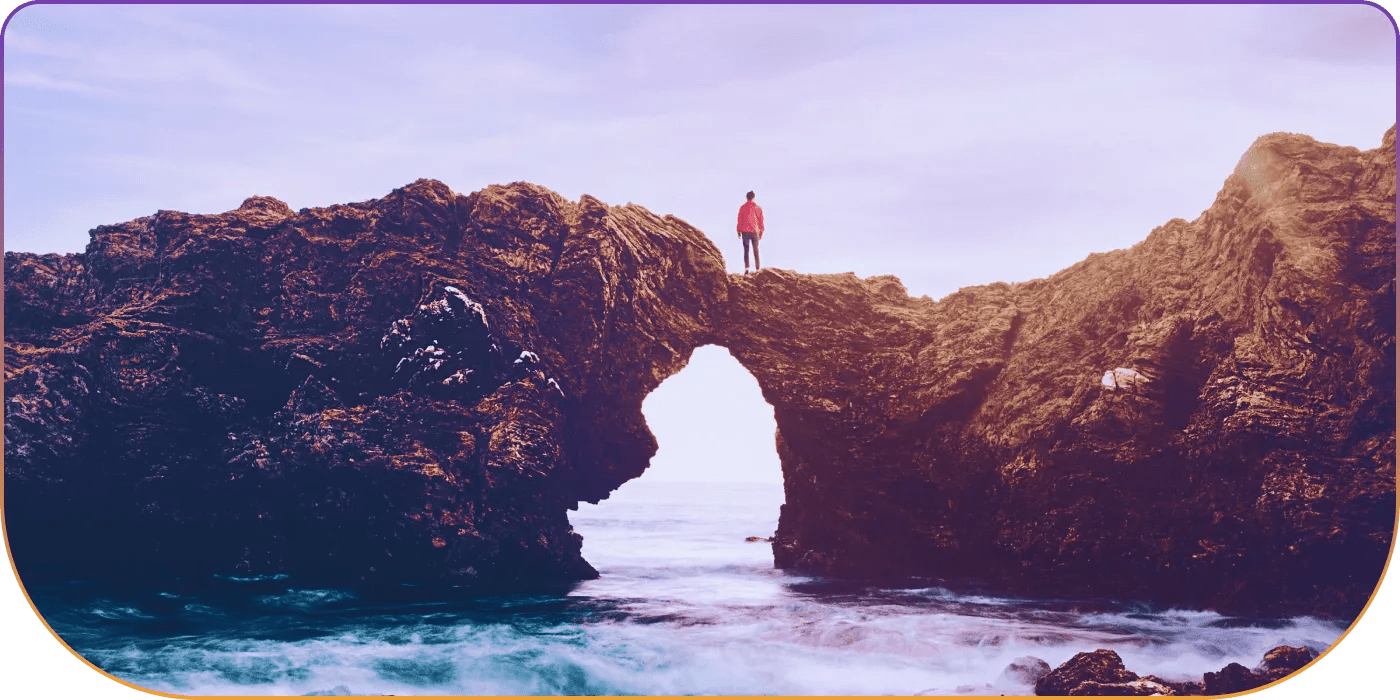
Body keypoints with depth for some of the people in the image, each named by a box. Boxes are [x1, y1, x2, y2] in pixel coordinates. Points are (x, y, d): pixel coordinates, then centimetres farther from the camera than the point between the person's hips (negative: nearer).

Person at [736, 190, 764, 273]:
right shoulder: (758, 208, 3)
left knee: (746, 250, 3)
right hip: (755, 232, 0)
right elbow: (761, 221, 6)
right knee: (756, 251, 6)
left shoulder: (743, 207, 1)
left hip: (745, 232, 0)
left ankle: (746, 268, -8)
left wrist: (738, 231, 8)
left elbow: (739, 220, 2)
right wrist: (761, 232, 13)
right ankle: (758, 268, 3)